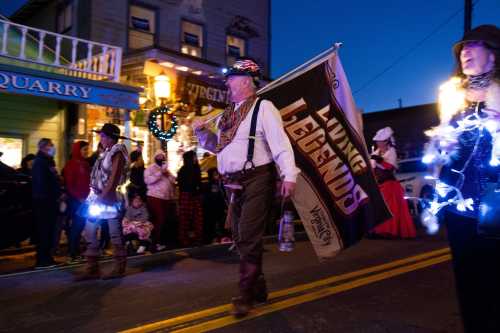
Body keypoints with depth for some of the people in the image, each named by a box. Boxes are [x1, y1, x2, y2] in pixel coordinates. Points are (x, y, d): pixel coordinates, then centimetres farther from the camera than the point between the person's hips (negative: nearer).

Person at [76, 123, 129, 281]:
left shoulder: (117, 153, -7)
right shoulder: (106, 153, 18)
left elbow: (114, 178, -16)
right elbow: (98, 177, 15)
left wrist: (103, 196, -21)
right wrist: (94, 196, 8)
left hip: (110, 198, -9)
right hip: (98, 198, 9)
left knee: (115, 234, 0)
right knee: (89, 232, 6)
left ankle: (119, 268, 11)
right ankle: (92, 269, 12)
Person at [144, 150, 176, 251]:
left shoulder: (166, 169, 20)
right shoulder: (150, 168, -1)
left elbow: (173, 181, 14)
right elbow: (147, 180, -18)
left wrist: (168, 175, -5)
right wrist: (160, 173, -20)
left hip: (166, 198, 7)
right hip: (155, 197, -7)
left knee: (165, 220, 9)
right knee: (159, 220, -11)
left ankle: (161, 241, 19)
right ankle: (156, 243, -4)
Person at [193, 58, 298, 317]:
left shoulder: (263, 108, -7)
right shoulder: (228, 114, 17)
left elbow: (281, 143, -16)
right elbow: (217, 146, 25)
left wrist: (289, 175, -26)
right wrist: (202, 132, 8)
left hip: (257, 181, -9)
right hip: (234, 184, 9)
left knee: (249, 238, -6)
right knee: (240, 238, 16)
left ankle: (245, 295, 10)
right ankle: (258, 287, 33)